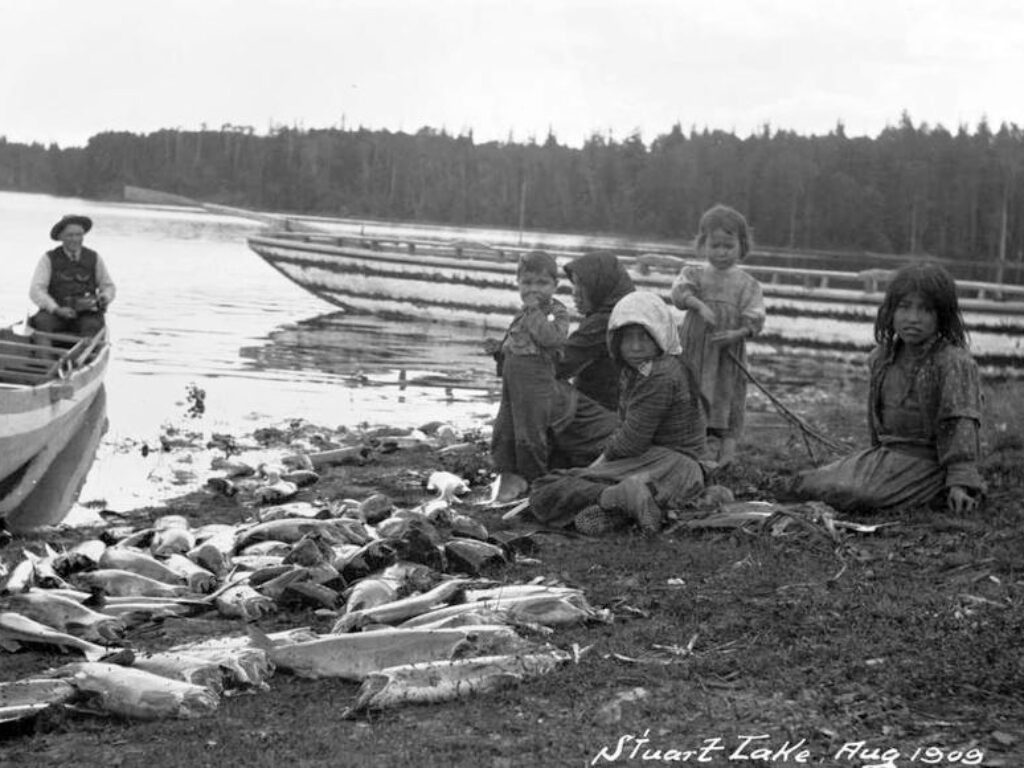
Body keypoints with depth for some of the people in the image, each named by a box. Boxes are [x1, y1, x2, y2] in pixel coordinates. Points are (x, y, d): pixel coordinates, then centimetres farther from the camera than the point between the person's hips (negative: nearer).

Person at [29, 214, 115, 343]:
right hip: (55, 314, 0)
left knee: (92, 326, -33)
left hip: (86, 314, 1)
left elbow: (108, 286, 17)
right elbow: (36, 291, -5)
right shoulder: (49, 259, 3)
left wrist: (105, 297, -9)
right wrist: (57, 309, -21)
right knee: (42, 322, -33)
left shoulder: (94, 258, 9)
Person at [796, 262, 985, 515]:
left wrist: (960, 482, -25)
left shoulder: (953, 363, -15)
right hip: (885, 452, 8)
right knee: (808, 485, -2)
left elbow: (960, 423, -19)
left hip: (923, 461, -8)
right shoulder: (883, 357, 9)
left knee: (847, 494, -28)